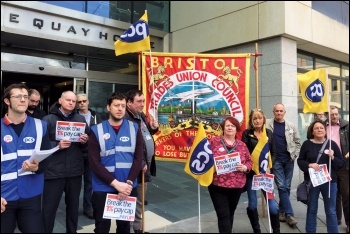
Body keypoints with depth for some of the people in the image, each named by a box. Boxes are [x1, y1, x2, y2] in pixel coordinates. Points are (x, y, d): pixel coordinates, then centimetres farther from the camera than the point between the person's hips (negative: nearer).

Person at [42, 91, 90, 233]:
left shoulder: (81, 119, 9)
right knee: (49, 208, 4)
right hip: (53, 171, -3)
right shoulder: (48, 119, -2)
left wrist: (85, 141, -12)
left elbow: (88, 144, 9)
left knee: (73, 205, 16)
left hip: (75, 170, 3)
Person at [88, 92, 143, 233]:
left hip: (128, 188, 2)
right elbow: (94, 163, -9)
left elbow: (138, 158, -3)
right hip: (103, 188, -1)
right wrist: (116, 183, -16)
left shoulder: (134, 128, 1)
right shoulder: (97, 130, -3)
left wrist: (128, 183, -14)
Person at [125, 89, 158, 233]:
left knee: (140, 200, 20)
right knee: (135, 200, 4)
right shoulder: (126, 120, -20)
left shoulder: (142, 116, 10)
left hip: (145, 164, 9)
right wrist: (141, 164, -19)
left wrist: (153, 128, 3)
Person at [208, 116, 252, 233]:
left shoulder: (242, 145, 8)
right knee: (223, 215, -4)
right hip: (217, 185, -4)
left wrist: (245, 167, -8)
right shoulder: (214, 141, -3)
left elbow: (249, 161, 12)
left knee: (230, 213, 17)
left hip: (237, 185, 4)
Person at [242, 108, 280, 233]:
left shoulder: (269, 133, 8)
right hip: (251, 172, -2)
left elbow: (273, 153, 9)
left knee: (272, 203, -1)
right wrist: (252, 168, -14)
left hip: (265, 171, 2)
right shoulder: (246, 133, -2)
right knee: (252, 204, 7)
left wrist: (268, 167, -4)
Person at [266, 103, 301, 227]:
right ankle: (289, 214, 0)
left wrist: (295, 155, 1)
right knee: (282, 186, -6)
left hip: (289, 159, 3)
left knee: (286, 187, 8)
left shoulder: (291, 126, 4)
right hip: (275, 160, -3)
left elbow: (297, 142, 12)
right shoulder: (267, 124, -3)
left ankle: (282, 211, 24)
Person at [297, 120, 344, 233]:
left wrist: (333, 158, -15)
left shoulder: (332, 144, 1)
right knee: (312, 209, 12)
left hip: (329, 181, 1)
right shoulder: (307, 144, -2)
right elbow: (300, 161, 1)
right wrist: (309, 165, -17)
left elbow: (341, 163, 4)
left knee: (331, 211, 9)